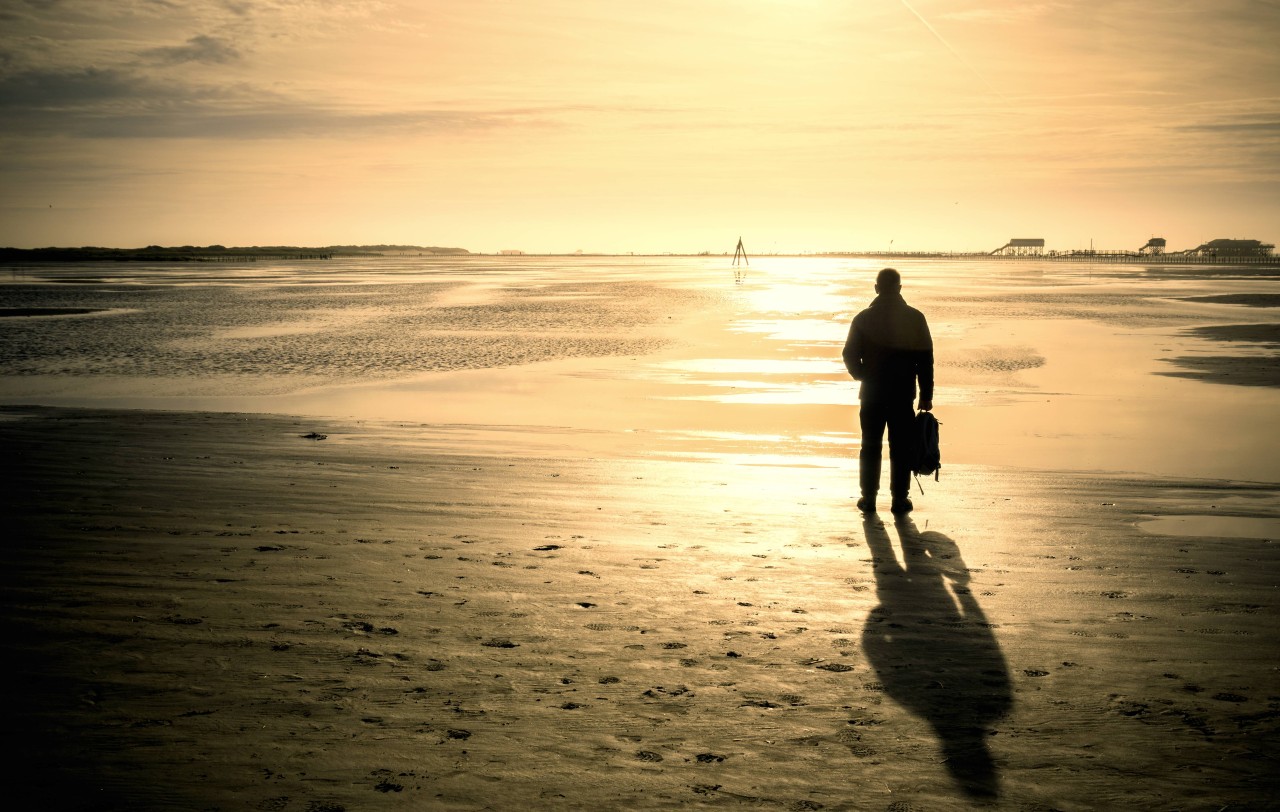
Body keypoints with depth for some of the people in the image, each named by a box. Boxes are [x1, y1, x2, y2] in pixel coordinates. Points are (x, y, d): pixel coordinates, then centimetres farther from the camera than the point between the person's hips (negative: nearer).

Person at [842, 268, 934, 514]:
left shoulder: (864, 318, -2)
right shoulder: (915, 318, -2)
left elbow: (850, 355, 0)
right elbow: (926, 359, -2)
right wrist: (926, 395, 4)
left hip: (871, 393, 0)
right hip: (903, 394, 0)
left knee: (870, 447, 9)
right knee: (901, 448, 5)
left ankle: (868, 498, 11)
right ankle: (900, 499, 7)